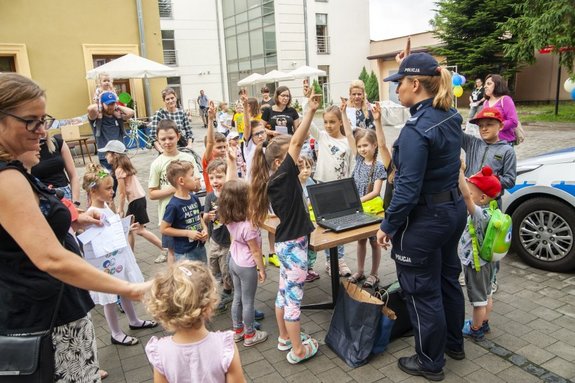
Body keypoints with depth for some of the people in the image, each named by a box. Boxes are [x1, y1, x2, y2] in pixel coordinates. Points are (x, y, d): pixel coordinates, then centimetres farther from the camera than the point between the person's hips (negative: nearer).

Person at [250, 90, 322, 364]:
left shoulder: (274, 181, 4)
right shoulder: (282, 176, -21)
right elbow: (296, 143, -27)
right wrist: (311, 111, -29)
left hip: (285, 243, 9)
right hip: (293, 245, -9)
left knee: (284, 291, 20)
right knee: (294, 296, 2)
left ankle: (285, 338, 36)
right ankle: (298, 350, 17)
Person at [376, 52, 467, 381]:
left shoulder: (416, 129, -25)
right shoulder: (451, 116, 1)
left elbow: (408, 189, -25)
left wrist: (388, 226, -13)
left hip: (424, 218, -9)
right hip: (454, 208, 9)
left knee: (423, 292, 7)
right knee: (448, 279, 24)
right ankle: (454, 343, 44)